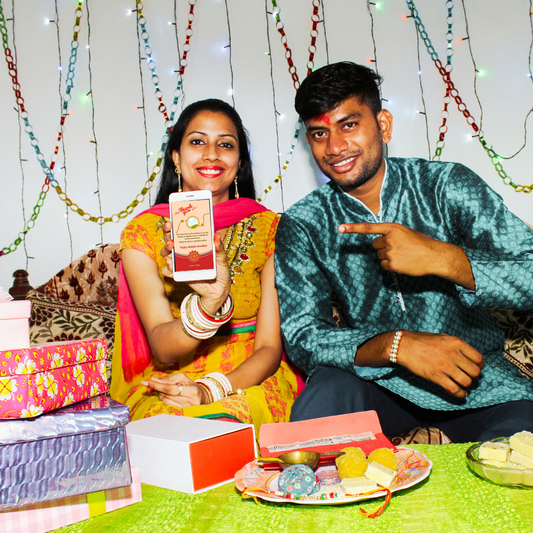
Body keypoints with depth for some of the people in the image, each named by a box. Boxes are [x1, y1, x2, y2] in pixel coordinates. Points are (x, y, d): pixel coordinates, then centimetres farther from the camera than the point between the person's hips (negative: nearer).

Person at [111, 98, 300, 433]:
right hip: (166, 389, 1)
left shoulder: (267, 228, 1)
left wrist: (210, 389, -21)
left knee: (232, 421, -34)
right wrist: (210, 300, -33)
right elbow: (163, 351, -12)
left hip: (252, 381, 0)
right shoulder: (143, 233, -2)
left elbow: (269, 348, -2)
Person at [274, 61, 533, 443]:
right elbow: (301, 336, -10)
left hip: (477, 380, 0)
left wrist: (441, 257, -28)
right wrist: (396, 344, -26)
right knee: (326, 394, -31)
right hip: (376, 381, 0)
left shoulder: (448, 185, -5)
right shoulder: (302, 226, -2)